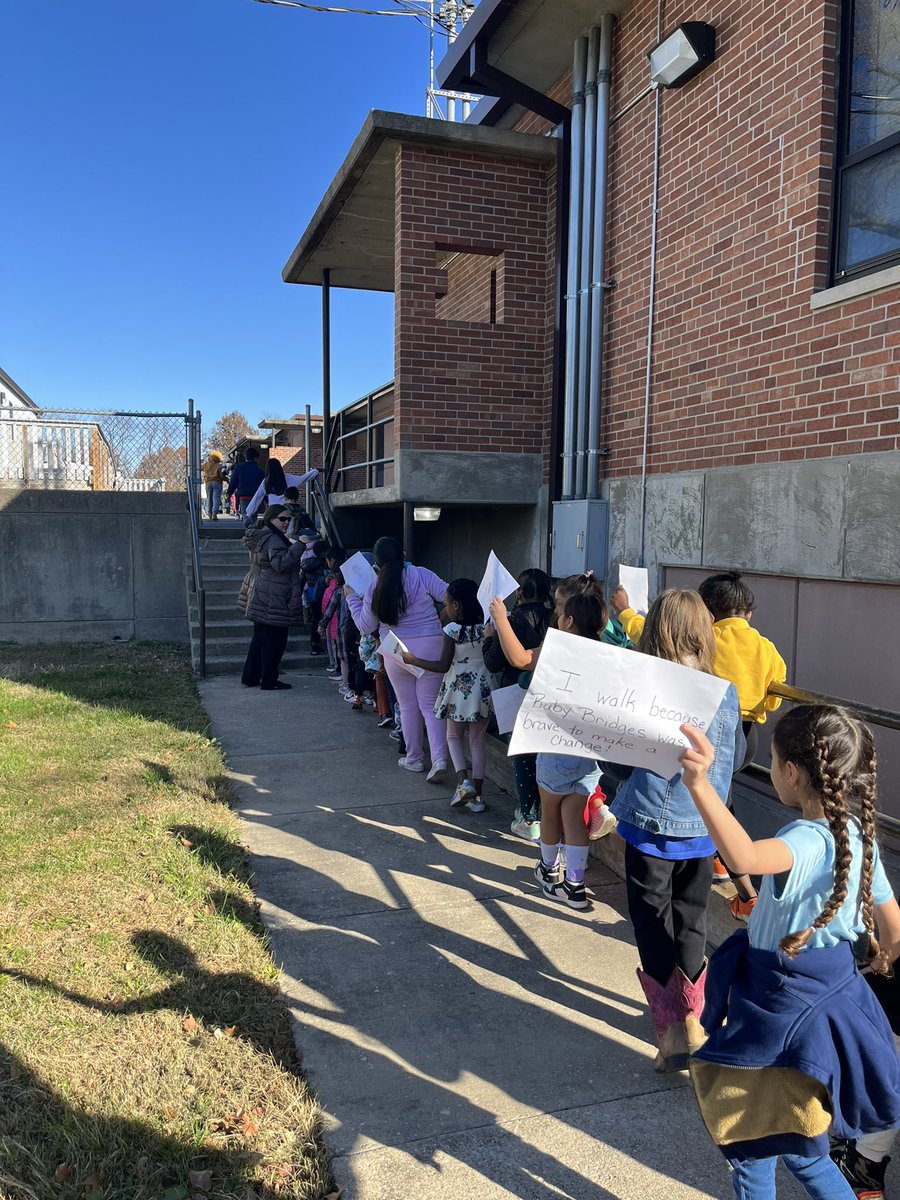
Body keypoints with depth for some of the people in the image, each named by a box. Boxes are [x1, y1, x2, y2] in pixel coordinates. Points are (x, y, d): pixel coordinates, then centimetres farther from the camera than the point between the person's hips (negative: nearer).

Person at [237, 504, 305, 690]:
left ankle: (250, 677, 24)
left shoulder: (259, 536, 14)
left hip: (258, 596, 10)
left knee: (260, 636, 17)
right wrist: (299, 545, -29)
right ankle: (269, 681, 3)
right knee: (274, 638, -2)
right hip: (273, 598, -10)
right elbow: (281, 564, -28)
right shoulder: (273, 539, -17)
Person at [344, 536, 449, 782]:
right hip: (430, 649, -1)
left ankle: (414, 758, 27)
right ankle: (439, 760, -7)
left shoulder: (375, 588, -3)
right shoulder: (422, 575, -8)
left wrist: (351, 598, 18)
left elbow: (366, 627, 7)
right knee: (430, 706, 5)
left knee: (408, 707, 15)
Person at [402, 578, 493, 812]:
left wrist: (413, 660, -7)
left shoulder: (452, 630, -15)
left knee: (454, 736, 16)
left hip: (459, 688, -3)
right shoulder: (486, 626, -3)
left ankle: (463, 780, -5)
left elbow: (443, 666, -14)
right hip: (482, 687, 3)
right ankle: (477, 795, 11)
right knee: (477, 740, 11)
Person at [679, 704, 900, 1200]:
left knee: (750, 1153, 13)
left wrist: (699, 784, -66)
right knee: (799, 1151, 28)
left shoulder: (811, 840, -31)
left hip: (784, 1022, -9)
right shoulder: (857, 835, -3)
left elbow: (744, 856, -54)